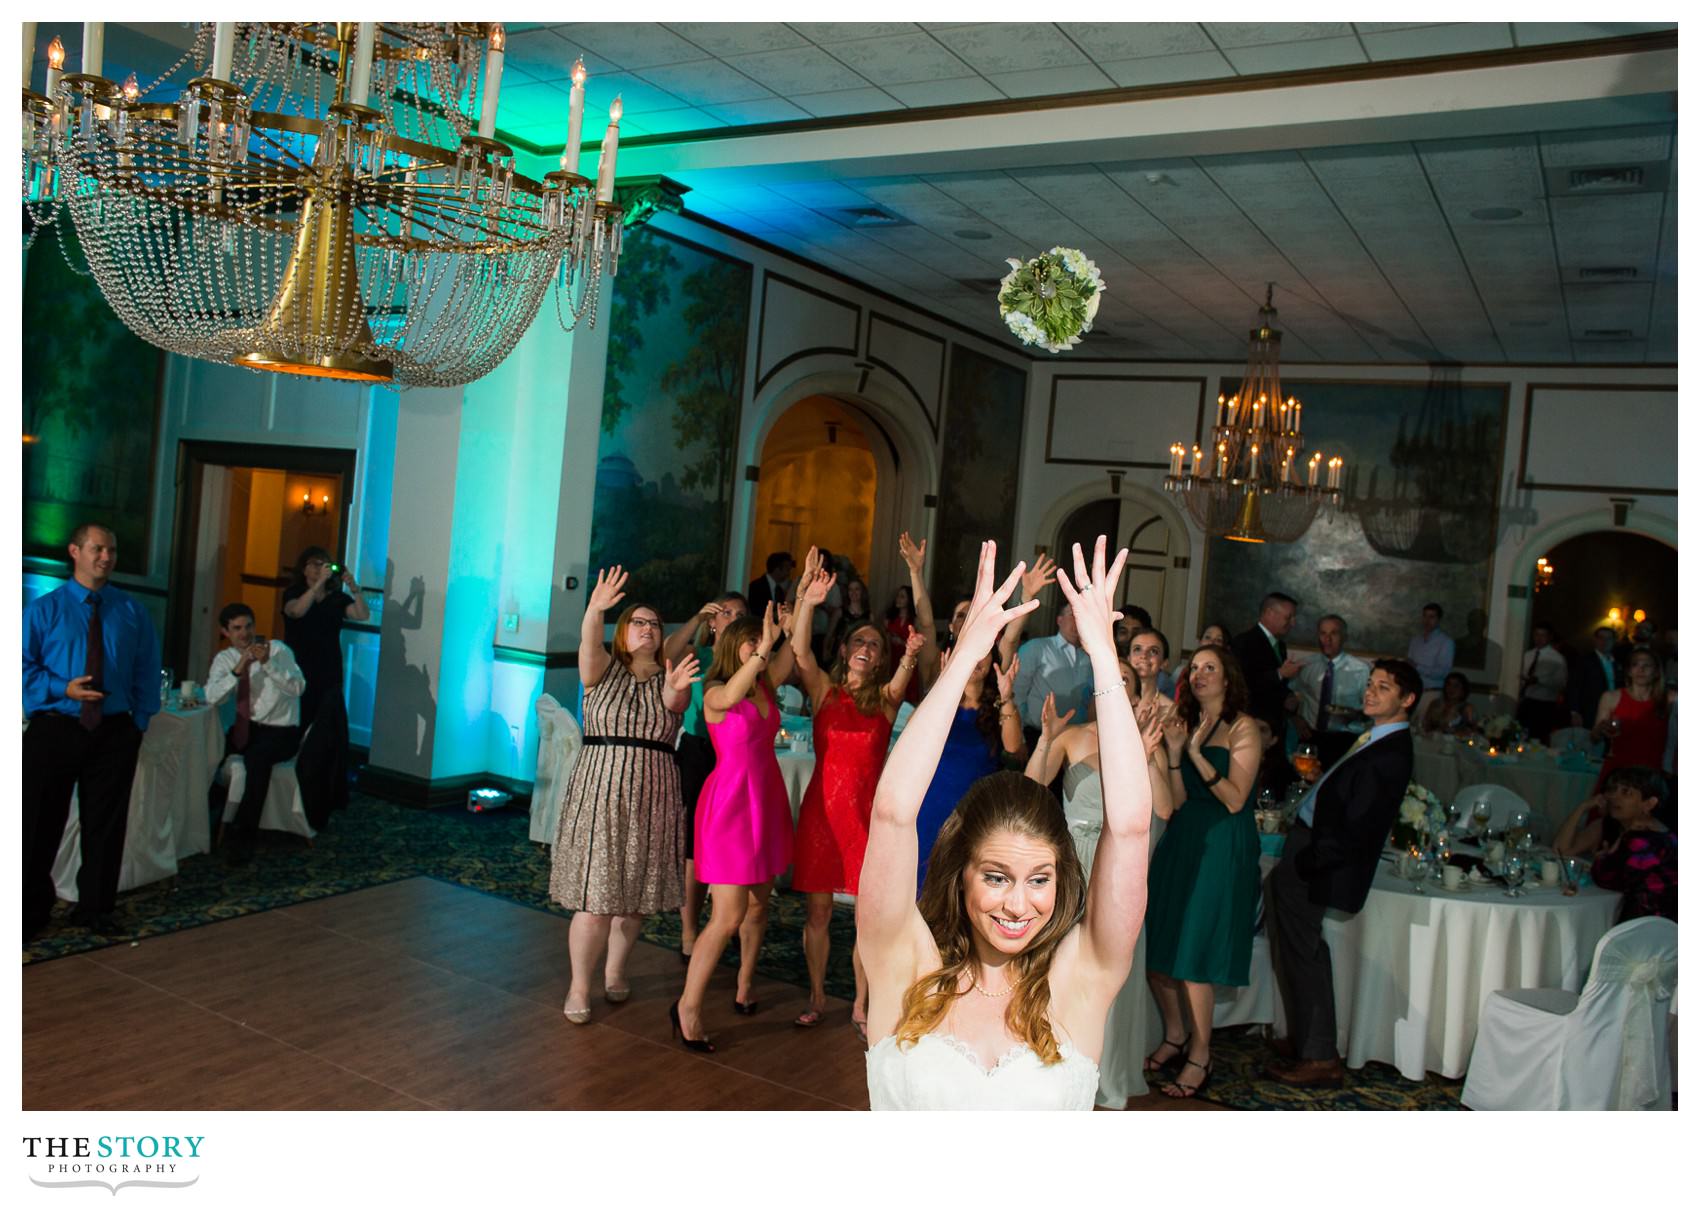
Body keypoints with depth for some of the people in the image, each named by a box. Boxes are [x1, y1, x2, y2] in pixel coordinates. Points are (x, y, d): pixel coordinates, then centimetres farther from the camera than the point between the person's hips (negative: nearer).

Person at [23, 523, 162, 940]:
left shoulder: (132, 612, 7)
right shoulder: (44, 609, 0)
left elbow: (146, 672, 11)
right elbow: (23, 667, -4)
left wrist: (140, 719, 1)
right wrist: (62, 689, -19)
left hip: (114, 733, 2)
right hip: (55, 729, -2)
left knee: (105, 823, 9)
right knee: (40, 823, 4)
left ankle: (95, 908, 22)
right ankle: (32, 911, 20)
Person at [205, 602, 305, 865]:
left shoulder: (278, 649, -9)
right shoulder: (224, 658, 4)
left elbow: (299, 687, -23)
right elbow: (212, 697, -12)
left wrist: (268, 663, -35)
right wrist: (237, 670, -26)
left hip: (281, 732, -5)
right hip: (245, 727, 5)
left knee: (257, 758, -34)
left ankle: (243, 835, -21)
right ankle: (214, 806, 9)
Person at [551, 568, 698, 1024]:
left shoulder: (668, 680, 8)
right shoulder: (604, 670, 4)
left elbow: (674, 702, -15)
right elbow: (589, 645, -18)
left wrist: (674, 689, -40)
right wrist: (595, 609, -39)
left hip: (653, 798, 2)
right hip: (601, 792, -2)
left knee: (635, 897, 8)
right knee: (595, 899, -6)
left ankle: (615, 971, 30)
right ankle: (579, 985, 11)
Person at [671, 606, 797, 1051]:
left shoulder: (765, 685, 7)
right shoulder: (716, 693, -12)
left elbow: (792, 651, -1)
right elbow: (727, 698, -35)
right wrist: (763, 649, -45)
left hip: (766, 801, 7)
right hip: (731, 803, -7)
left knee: (758, 902, 15)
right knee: (728, 917, -8)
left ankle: (744, 987, 32)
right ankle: (688, 1006, 5)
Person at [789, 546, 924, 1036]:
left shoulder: (885, 698, 5)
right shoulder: (824, 689, 5)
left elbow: (901, 681, -18)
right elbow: (800, 651, -12)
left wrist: (910, 657, -41)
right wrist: (807, 603, -28)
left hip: (868, 809, 0)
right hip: (822, 805, 0)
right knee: (818, 909, 7)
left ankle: (860, 1005, 18)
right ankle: (817, 998, 24)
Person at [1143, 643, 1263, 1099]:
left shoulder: (1242, 727, -6)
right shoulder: (1187, 722, 12)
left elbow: (1235, 799, -15)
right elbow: (1176, 801, 4)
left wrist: (1196, 752, -20)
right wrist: (1174, 752, -9)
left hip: (1223, 847, -6)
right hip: (1181, 839, 6)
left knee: (1194, 956, -4)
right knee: (1154, 947, 7)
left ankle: (1200, 1058, 12)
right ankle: (1175, 1037, 26)